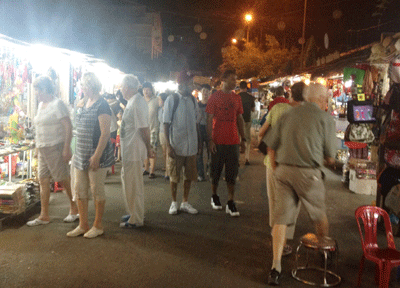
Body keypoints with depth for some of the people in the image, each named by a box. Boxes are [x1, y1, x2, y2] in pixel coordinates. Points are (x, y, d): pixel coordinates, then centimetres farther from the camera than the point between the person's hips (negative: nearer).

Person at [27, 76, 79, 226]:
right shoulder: (41, 105, 14)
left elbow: (68, 126, -16)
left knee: (64, 179, 1)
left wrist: (67, 148, -21)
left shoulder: (57, 104, -11)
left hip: (55, 147, -8)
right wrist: (38, 146, 18)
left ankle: (74, 209, 18)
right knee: (43, 180, 7)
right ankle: (44, 215, 13)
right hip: (42, 149, 8)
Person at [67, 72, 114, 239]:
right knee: (80, 190, 11)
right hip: (81, 155, 8)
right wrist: (77, 153, 17)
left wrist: (96, 156, -22)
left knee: (97, 190, 2)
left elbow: (105, 133, -18)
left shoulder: (101, 105, -13)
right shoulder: (85, 103, 13)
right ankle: (83, 225, 22)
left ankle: (98, 226, 16)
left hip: (96, 156, -8)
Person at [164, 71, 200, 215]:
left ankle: (185, 203, 25)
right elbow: (166, 124, -8)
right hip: (176, 145, -4)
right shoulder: (172, 99, -7)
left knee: (189, 175, 10)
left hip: (191, 146, 4)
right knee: (174, 176, 8)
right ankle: (174, 203, 24)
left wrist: (198, 142, 12)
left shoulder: (193, 100, 6)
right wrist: (169, 145, -13)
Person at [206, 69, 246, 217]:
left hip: (233, 141, 3)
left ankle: (231, 203, 9)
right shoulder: (215, 97, -2)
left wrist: (243, 139, 8)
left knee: (232, 173, 3)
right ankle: (214, 197, 28)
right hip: (218, 141, -3)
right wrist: (210, 140, -11)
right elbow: (209, 119, -4)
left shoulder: (237, 98, 10)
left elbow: (240, 119, 13)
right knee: (216, 171, 9)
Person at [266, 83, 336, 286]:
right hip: (308, 172, -3)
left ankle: (276, 267, 2)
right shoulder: (325, 118, -1)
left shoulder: (288, 115, 10)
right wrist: (329, 160, 21)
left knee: (281, 218, 4)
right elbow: (330, 156, -1)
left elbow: (270, 143, 8)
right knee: (319, 215, 19)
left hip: (283, 169, 3)